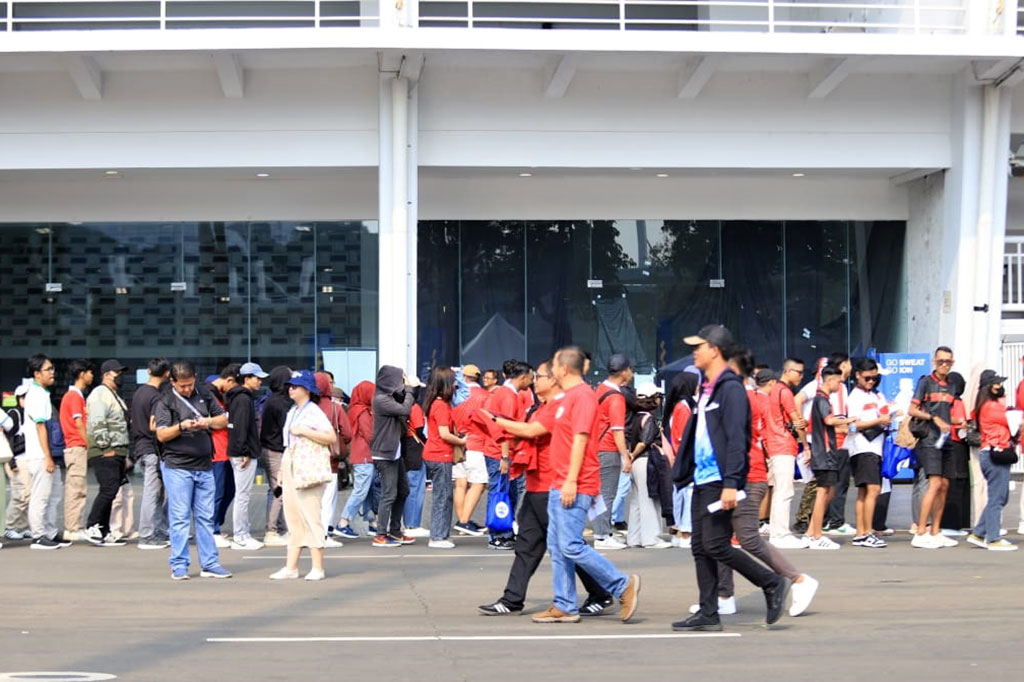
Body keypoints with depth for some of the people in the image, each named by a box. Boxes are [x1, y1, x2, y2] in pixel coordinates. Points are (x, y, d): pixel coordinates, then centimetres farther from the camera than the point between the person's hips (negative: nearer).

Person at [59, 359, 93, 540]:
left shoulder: (72, 395, 19)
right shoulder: (75, 396, -11)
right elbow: (79, 424, -16)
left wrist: (88, 446, 17)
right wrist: (90, 446, -13)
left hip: (73, 448, 10)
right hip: (78, 448, -10)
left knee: (73, 490, 10)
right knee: (78, 490, -9)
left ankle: (71, 529, 12)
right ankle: (75, 529, -9)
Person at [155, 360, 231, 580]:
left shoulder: (205, 397, 13)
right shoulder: (165, 403, 0)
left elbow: (224, 421, 16)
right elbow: (161, 435, -8)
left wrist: (209, 422, -5)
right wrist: (181, 426, -24)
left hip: (204, 466, 4)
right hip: (177, 467, -4)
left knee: (206, 517, 7)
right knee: (180, 518, -4)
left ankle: (209, 564, 12)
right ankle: (179, 566, 1)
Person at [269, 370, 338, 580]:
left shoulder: (313, 412, -7)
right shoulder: (292, 412, 18)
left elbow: (331, 437, -18)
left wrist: (303, 431, -19)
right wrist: (281, 471, 20)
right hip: (290, 468, 8)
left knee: (311, 516, -8)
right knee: (293, 519, 7)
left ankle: (317, 568, -4)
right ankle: (291, 567, 9)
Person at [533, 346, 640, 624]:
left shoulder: (582, 395, -12)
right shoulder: (568, 397, 18)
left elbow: (580, 439, -19)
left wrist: (571, 481, -23)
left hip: (574, 487, -10)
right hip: (559, 486, 10)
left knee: (571, 546, -12)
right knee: (557, 547, 8)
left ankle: (623, 586, -3)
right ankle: (565, 607, 11)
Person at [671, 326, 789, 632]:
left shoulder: (730, 388, -12)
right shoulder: (706, 389, 17)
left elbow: (735, 438, -19)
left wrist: (731, 483, -24)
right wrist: (683, 469, 18)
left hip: (719, 481, -10)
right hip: (702, 480, 10)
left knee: (715, 545, -12)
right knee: (700, 547, 7)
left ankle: (773, 584, 1)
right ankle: (708, 614, 10)